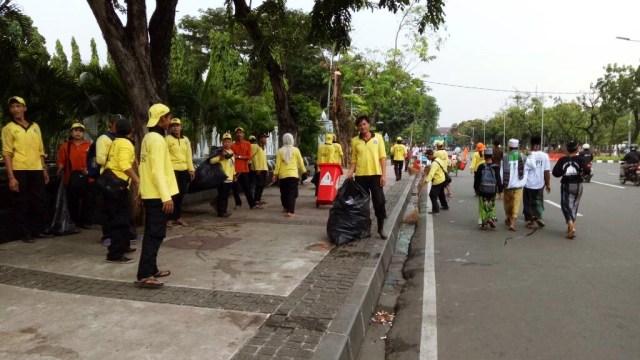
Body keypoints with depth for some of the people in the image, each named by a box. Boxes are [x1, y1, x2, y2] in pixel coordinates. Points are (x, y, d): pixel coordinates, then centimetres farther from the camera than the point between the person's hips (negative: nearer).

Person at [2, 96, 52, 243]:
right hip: (19, 171, -4)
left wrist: (44, 170, 13)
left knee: (39, 202, 7)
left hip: (36, 170, 4)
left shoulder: (35, 126, 14)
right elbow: (7, 154, -5)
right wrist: (11, 177, -13)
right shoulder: (8, 128, 1)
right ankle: (25, 233, 10)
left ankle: (38, 230, 19)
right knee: (22, 204, 2)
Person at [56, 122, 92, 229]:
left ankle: (86, 222, 13)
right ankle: (74, 222, 19)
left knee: (87, 201, 3)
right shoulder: (65, 146, 7)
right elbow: (61, 162, 2)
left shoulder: (89, 145, 6)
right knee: (72, 202, 8)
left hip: (86, 178, -1)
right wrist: (60, 170, -17)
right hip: (70, 178, 1)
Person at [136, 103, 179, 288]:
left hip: (149, 194, 10)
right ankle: (144, 275, -8)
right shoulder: (157, 139, -15)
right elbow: (158, 171, -22)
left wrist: (141, 191, 22)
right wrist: (166, 196, -24)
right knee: (156, 235, -8)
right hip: (157, 195, -10)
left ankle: (151, 269, 24)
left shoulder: (148, 138, 15)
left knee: (151, 233, 15)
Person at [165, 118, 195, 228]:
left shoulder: (185, 139, 14)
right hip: (172, 170, -5)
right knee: (172, 195, -6)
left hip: (184, 170, 5)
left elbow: (189, 155, 16)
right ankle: (169, 218, 1)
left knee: (181, 195, 11)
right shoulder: (167, 139, -3)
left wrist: (191, 169, 12)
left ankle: (178, 217, 21)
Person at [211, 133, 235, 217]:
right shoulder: (220, 152, -9)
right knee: (222, 196, -4)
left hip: (230, 178, 8)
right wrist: (220, 156, -33)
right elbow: (211, 160, -21)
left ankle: (224, 210, 20)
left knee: (226, 196, 13)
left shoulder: (231, 152, 15)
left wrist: (234, 174, 26)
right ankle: (221, 212, 1)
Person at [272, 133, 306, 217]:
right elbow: (300, 162, 4)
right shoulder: (295, 150, -1)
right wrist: (304, 171, 16)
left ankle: (285, 207, 32)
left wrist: (275, 174, 5)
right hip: (293, 174, -2)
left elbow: (277, 164, -1)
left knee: (284, 192, 17)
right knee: (292, 193, -3)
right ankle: (290, 211, -15)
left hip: (282, 175, 2)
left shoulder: (280, 151, 0)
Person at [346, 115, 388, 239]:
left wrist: (384, 174, -7)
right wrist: (350, 173, -6)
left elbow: (382, 157, 0)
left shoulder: (378, 137, 2)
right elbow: (354, 160, 9)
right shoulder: (355, 140, 6)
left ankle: (380, 229, 11)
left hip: (376, 174, -1)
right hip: (360, 176, 2)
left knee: (379, 202, -2)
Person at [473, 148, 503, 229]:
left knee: (483, 207, 7)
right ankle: (491, 218, -4)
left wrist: (476, 188, 9)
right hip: (492, 191, 1)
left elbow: (477, 179, -1)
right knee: (491, 207, 17)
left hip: (482, 191, 0)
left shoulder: (481, 167, -6)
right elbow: (498, 180, -3)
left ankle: (484, 223, 6)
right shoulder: (496, 167, -5)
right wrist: (500, 189, 6)